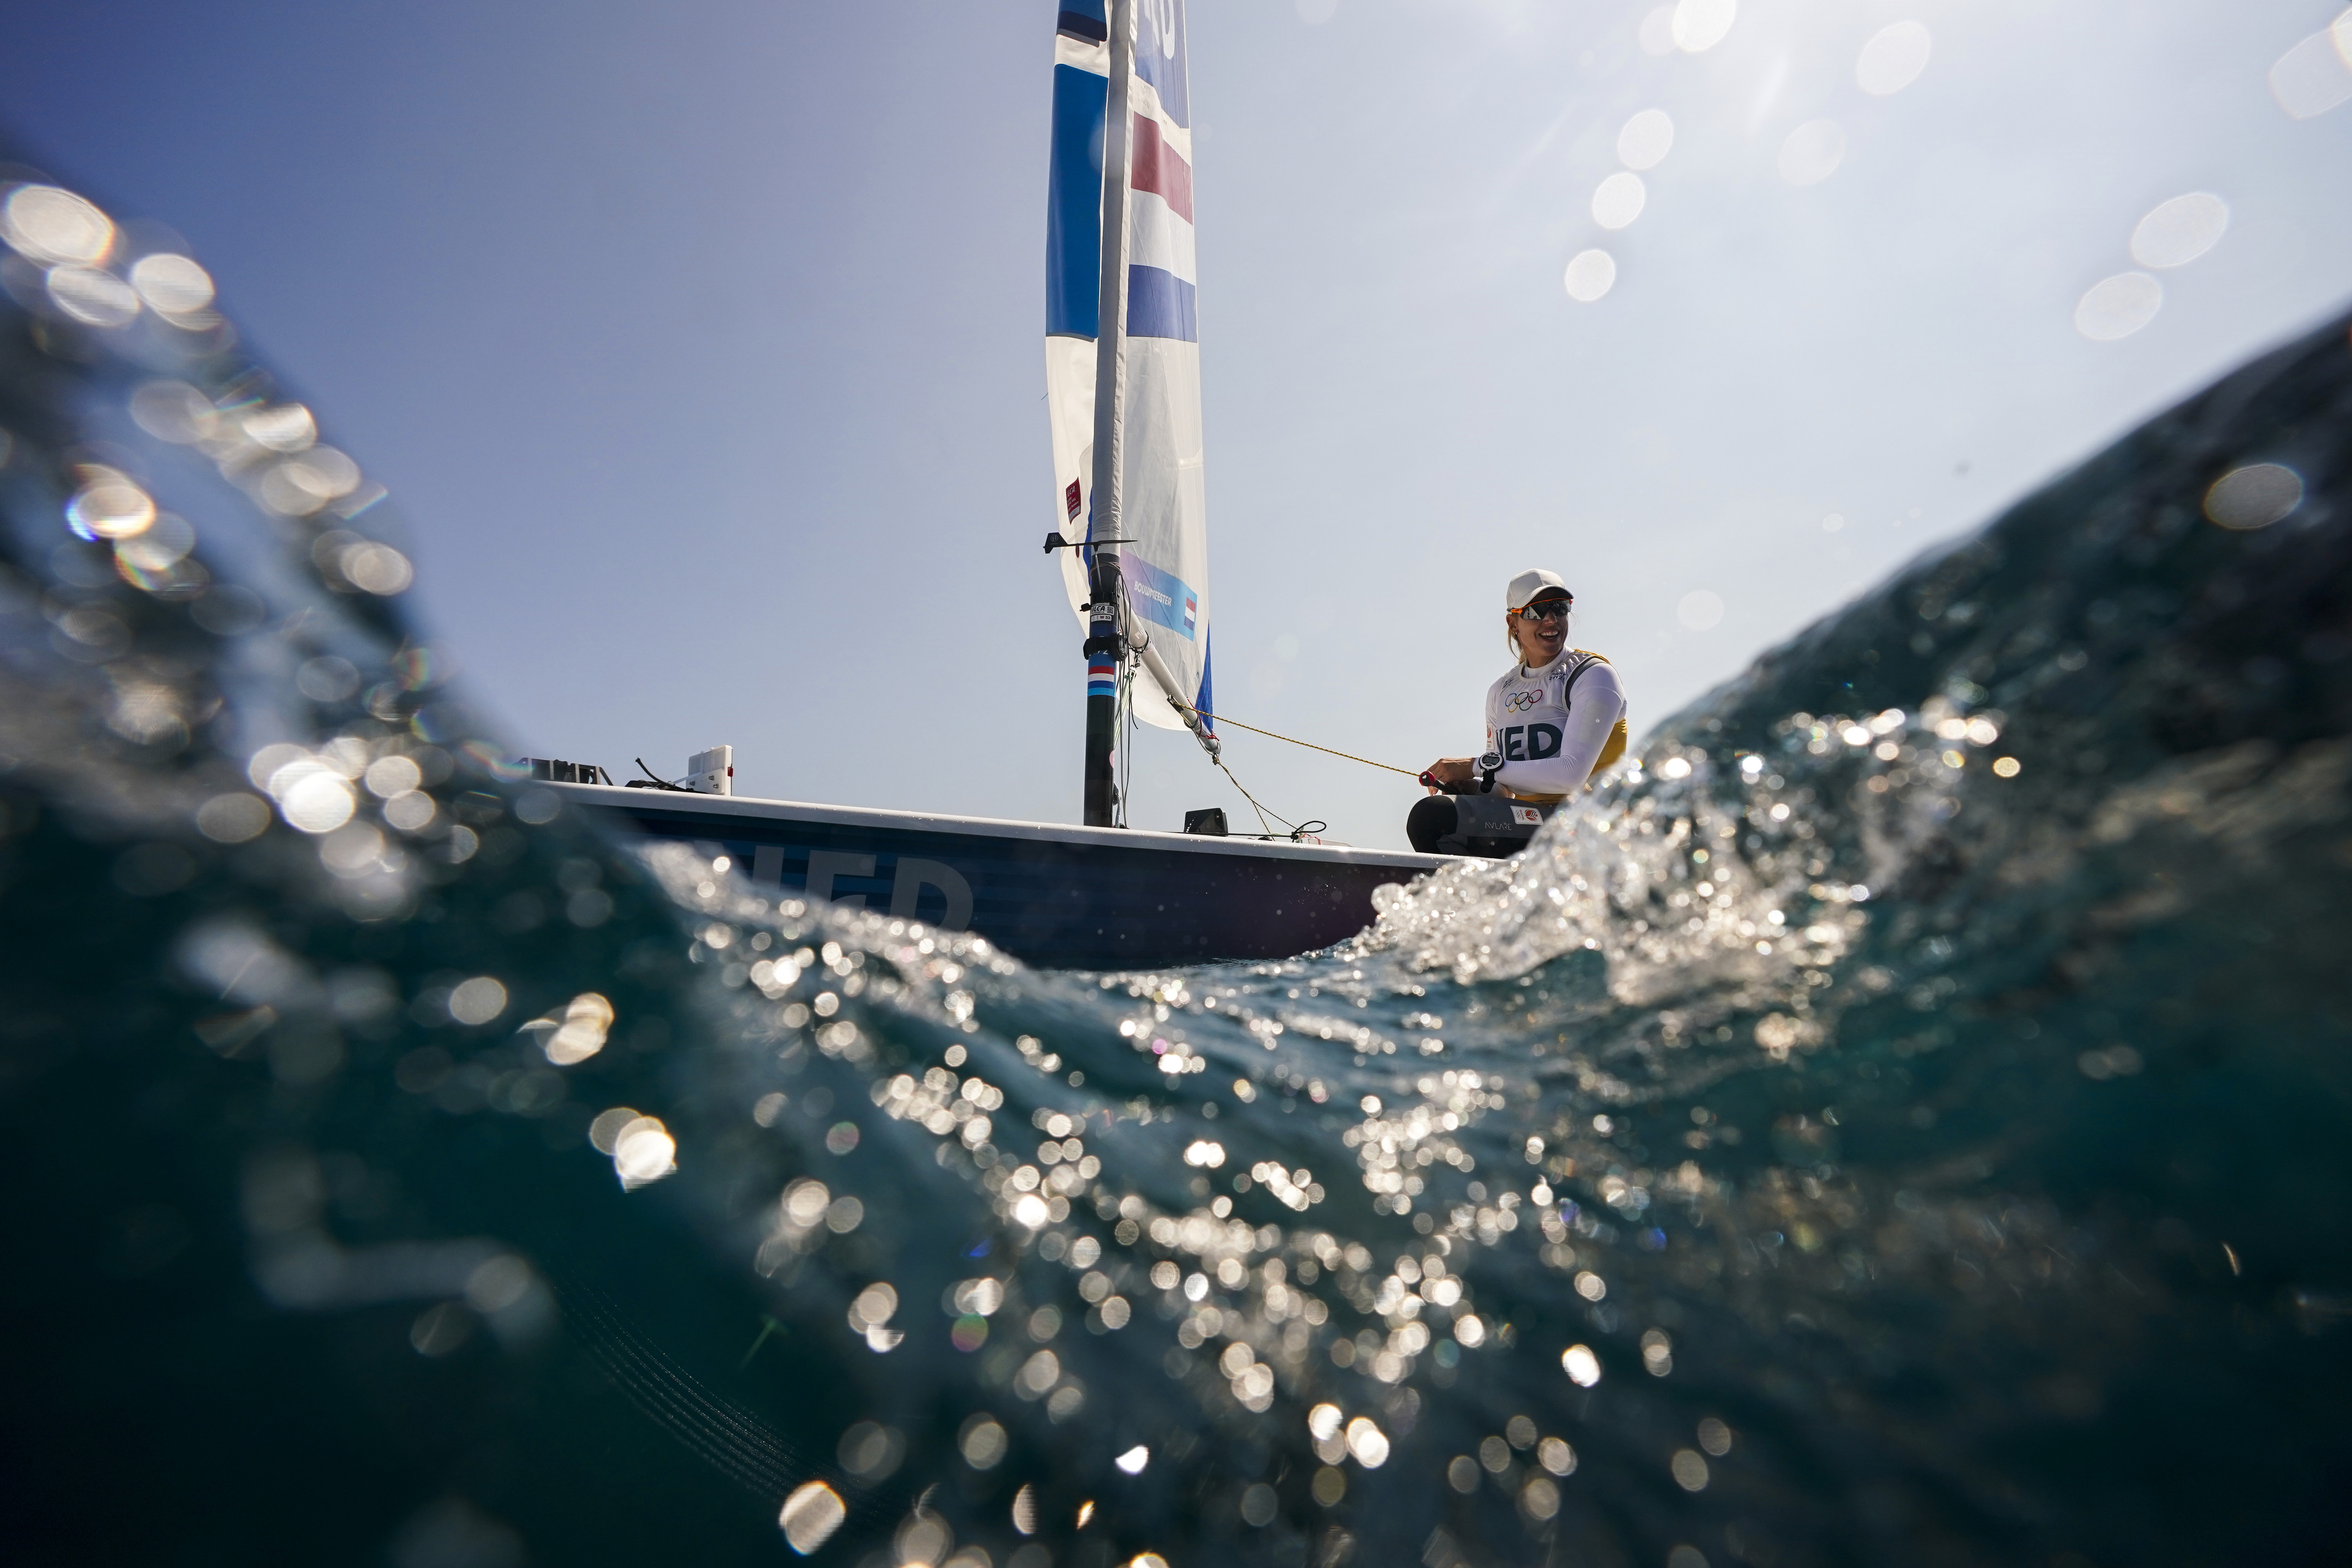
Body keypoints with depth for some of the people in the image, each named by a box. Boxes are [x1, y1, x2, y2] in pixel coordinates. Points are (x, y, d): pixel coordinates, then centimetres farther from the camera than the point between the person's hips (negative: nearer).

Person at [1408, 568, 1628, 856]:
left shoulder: (1594, 676, -4)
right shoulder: (1500, 692, 15)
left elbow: (1572, 775, -18)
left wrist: (1478, 766, -17)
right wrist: (1469, 785, -7)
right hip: (1525, 823, 7)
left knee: (1431, 816, -26)